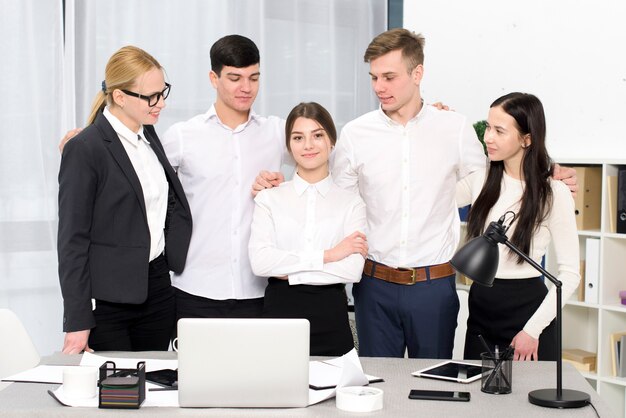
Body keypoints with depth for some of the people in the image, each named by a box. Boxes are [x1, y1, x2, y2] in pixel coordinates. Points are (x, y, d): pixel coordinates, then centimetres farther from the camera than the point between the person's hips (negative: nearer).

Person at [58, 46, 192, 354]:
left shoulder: (149, 136, 11)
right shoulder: (84, 149, -12)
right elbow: (72, 239, -12)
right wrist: (77, 322, -14)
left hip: (158, 289, 7)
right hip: (108, 299, -6)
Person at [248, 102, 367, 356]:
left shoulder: (351, 203, 3)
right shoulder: (269, 198, 5)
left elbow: (353, 270, -9)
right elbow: (259, 262, -10)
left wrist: (288, 269, -10)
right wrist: (327, 255, -11)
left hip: (331, 319, 0)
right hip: (280, 312, 0)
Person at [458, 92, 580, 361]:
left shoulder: (554, 193, -10)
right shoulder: (480, 182, 3)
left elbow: (570, 273, -9)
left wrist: (533, 329, -14)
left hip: (526, 306, -4)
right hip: (480, 307, 4)